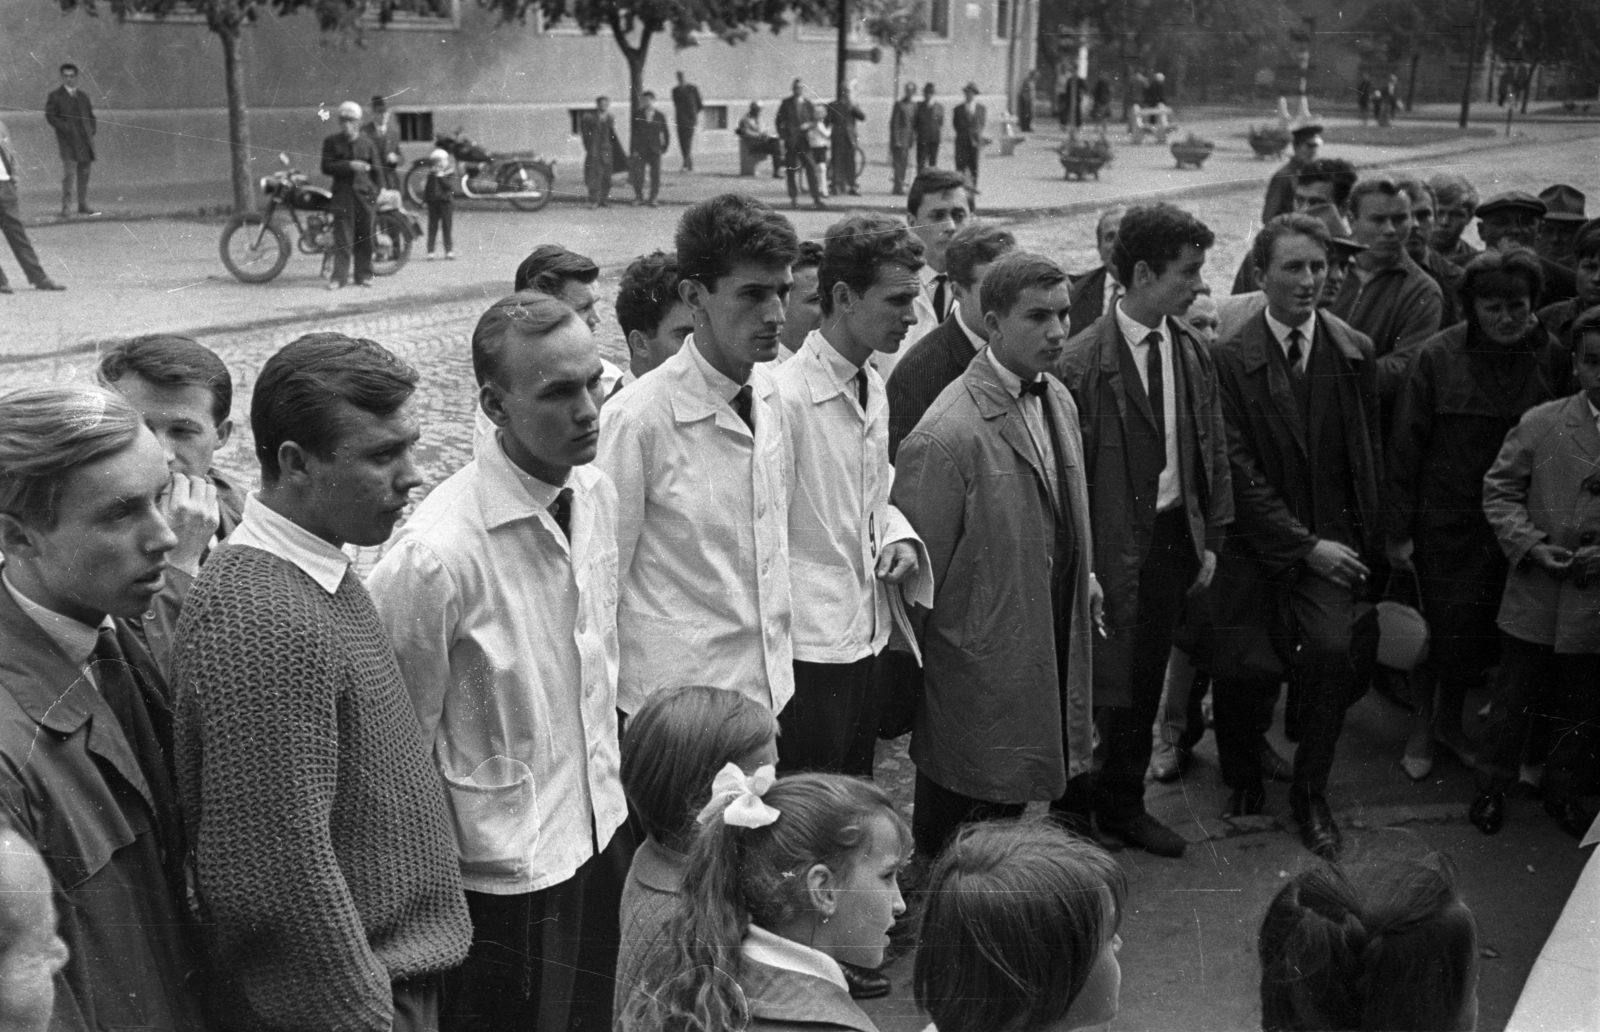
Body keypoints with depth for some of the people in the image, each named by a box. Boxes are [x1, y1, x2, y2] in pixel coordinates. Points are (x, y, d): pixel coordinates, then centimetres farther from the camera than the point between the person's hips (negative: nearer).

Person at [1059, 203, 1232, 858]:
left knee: (1144, 680, 17)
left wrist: (1211, 537, 8)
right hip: (1112, 546, -6)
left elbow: (1214, 451, 11)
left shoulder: (1191, 350, 4)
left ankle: (1124, 804, 34)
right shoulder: (1083, 362, -17)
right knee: (1104, 683, 2)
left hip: (1174, 536, 6)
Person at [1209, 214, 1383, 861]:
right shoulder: (1230, 358, -7)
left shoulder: (1354, 353, 4)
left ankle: (1310, 791, 3)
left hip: (1330, 539, 2)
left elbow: (1366, 459, 11)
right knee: (1245, 665, -6)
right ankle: (1243, 777, 25)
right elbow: (1240, 470, -10)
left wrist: (1361, 546, 8)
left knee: (1331, 649, -18)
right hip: (1255, 539, -2)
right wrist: (1304, 545, -12)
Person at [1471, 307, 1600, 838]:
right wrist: (1529, 544, -11)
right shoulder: (1540, 424, -4)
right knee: (1513, 701, 12)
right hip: (1534, 598, 0)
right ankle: (1492, 786, 32)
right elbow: (1499, 490, 2)